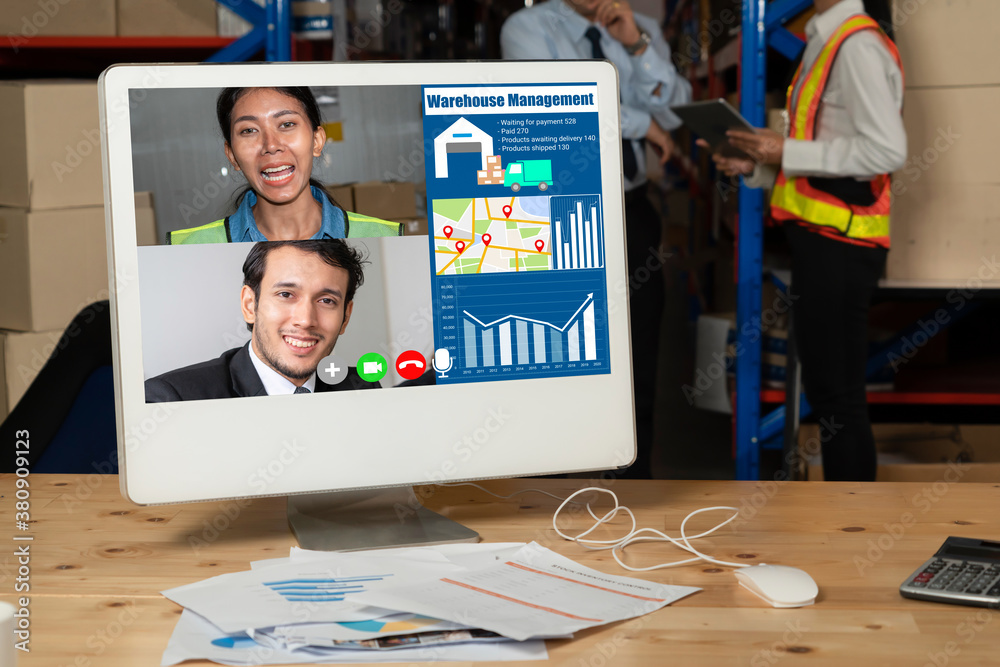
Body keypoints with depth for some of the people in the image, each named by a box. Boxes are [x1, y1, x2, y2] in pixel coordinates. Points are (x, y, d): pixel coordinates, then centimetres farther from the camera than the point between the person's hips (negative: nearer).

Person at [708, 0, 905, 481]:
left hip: (838, 245, -10)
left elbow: (886, 150, -22)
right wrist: (756, 168, 7)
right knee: (825, 387, 16)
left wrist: (787, 152, -17)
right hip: (821, 242, 10)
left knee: (838, 395, -4)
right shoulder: (826, 42, 17)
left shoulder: (858, 46, -13)